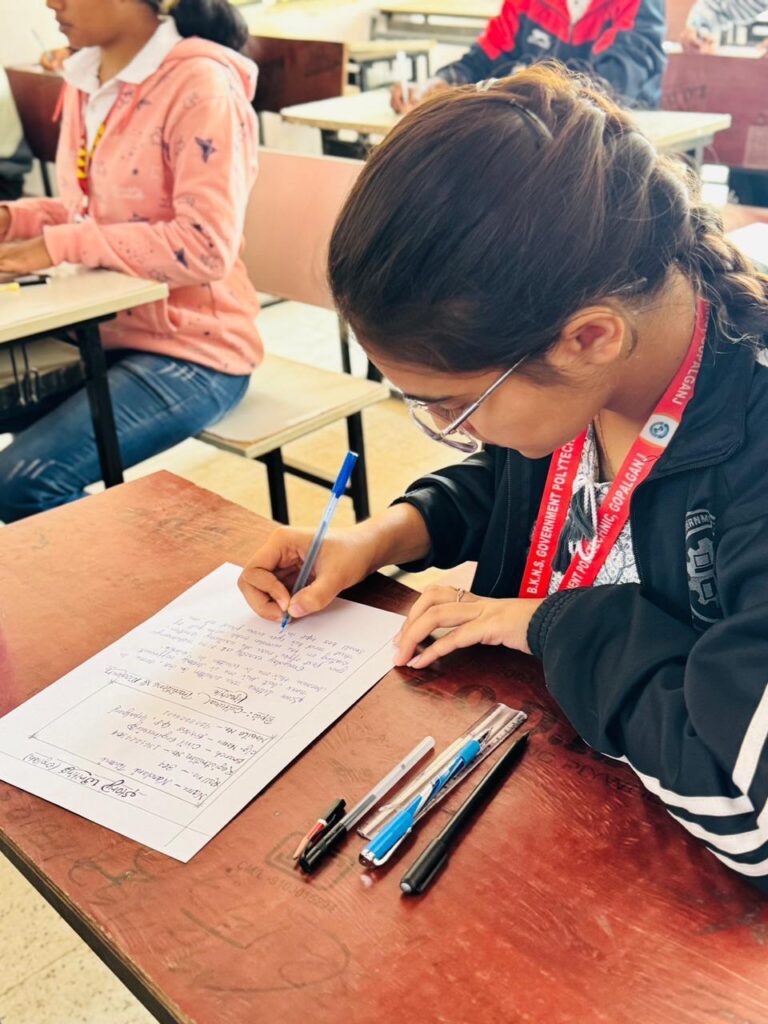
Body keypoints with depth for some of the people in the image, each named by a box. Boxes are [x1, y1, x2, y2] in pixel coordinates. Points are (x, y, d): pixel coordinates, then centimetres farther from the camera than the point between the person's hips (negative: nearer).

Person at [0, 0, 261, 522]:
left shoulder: (199, 83, -16)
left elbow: (205, 247, -24)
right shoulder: (85, 78, 8)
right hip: (101, 328, 8)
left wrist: (58, 246, -22)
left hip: (191, 351, -8)